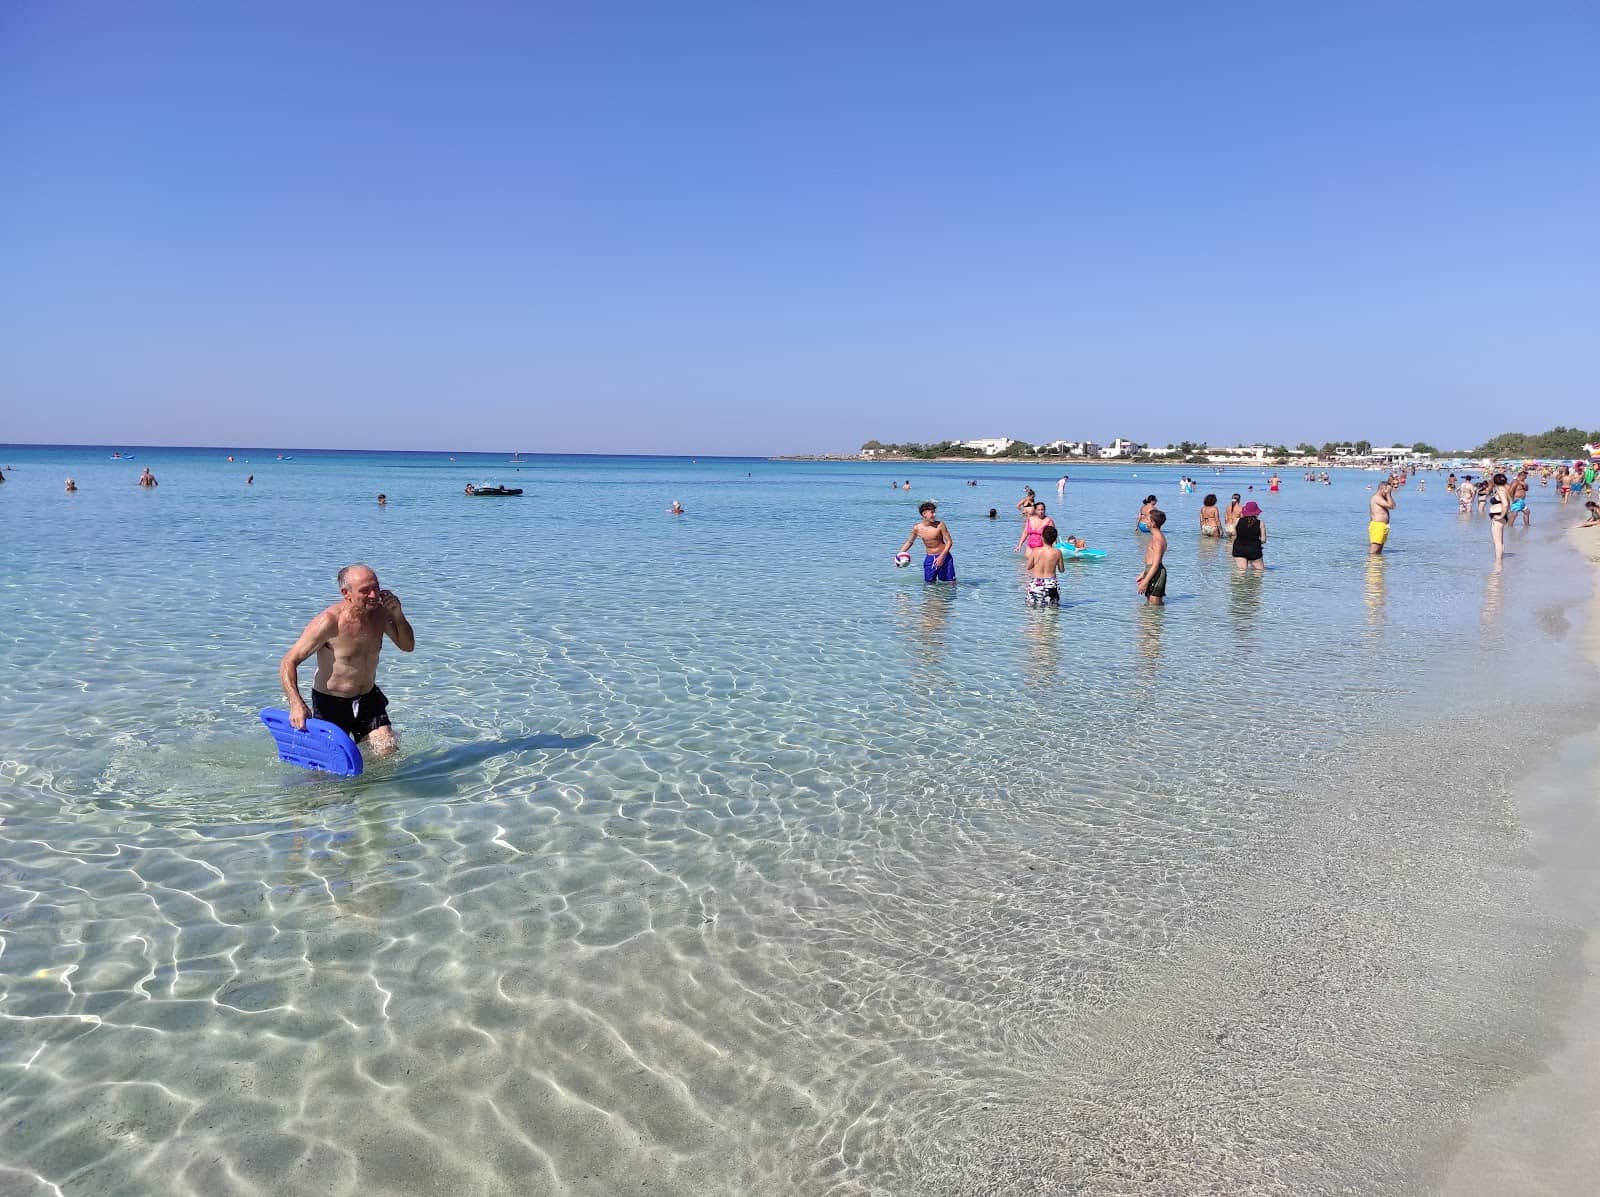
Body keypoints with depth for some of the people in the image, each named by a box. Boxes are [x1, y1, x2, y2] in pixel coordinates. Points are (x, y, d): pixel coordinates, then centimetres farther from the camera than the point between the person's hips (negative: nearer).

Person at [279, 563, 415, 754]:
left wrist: (398, 615, -15)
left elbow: (407, 646, 4)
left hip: (368, 698, 5)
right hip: (330, 703, -5)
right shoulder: (329, 622, -25)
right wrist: (296, 704, -35)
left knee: (389, 755, -1)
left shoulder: (380, 613, -9)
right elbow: (289, 662, -20)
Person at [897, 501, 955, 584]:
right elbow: (909, 542, 12)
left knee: (951, 583, -1)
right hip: (929, 558, 2)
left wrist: (941, 557, -17)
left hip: (944, 557, -2)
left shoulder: (940, 525, -12)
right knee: (929, 583, 2)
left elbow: (949, 542, -8)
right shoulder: (917, 528, -6)